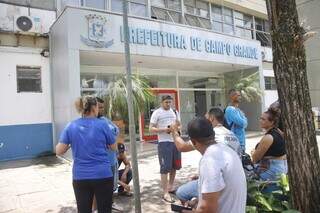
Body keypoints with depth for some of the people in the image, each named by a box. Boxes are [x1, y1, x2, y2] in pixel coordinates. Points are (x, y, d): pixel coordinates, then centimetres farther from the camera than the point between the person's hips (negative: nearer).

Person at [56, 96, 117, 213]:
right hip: (103, 176, -2)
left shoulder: (70, 126, -1)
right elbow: (114, 147, 4)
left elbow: (59, 151, -1)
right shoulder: (102, 124, -8)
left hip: (80, 177, 3)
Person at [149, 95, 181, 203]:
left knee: (174, 166, 15)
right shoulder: (157, 113, -5)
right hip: (164, 143, -6)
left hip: (175, 141, 6)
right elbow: (151, 129, -9)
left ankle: (171, 186, 33)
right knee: (165, 168, -4)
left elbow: (179, 126, 17)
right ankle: (165, 193, 2)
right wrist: (164, 130, -22)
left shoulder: (175, 112, 11)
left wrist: (177, 127, -7)